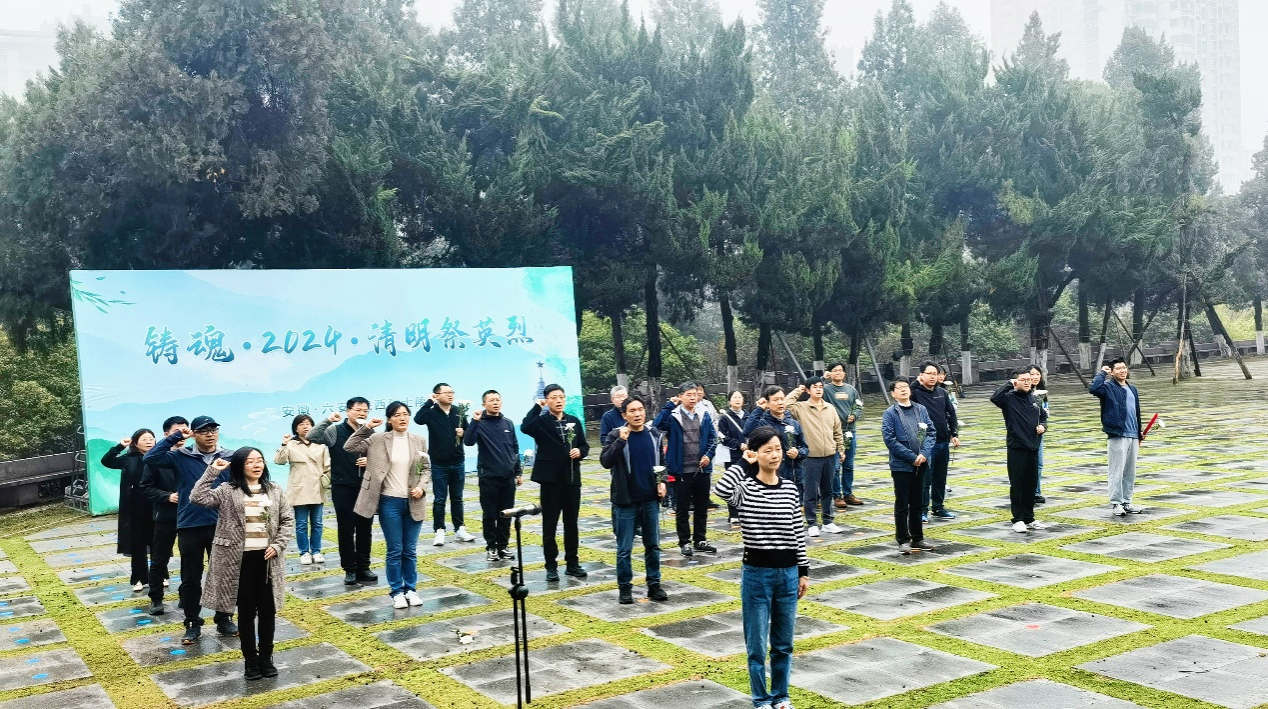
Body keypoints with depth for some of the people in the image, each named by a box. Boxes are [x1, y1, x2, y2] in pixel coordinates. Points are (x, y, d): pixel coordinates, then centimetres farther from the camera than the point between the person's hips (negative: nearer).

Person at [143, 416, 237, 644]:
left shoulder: (230, 458, -1)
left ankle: (224, 619, 27)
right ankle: (193, 624, 22)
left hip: (221, 526, 1)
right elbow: (150, 458, -15)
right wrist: (174, 437, -15)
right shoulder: (181, 457, -2)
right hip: (190, 527, 0)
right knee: (191, 579, 9)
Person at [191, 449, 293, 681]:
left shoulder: (274, 490, 5)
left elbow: (288, 520, 7)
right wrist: (212, 471, -16)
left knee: (268, 609, 8)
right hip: (240, 559, -2)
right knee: (247, 610, 6)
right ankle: (250, 660, 18)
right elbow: (197, 498, -15)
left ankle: (266, 657, 22)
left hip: (267, 558, 2)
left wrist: (278, 545, -6)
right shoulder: (227, 491, -2)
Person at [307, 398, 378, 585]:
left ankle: (363, 567, 20)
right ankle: (350, 569, 13)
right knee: (346, 529, 3)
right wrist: (328, 421, -26)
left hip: (366, 488, 3)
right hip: (343, 488, -3)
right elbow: (312, 437, -16)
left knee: (365, 529, 9)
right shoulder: (336, 431, -3)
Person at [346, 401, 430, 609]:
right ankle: (396, 591, 15)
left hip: (413, 502, 2)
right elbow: (350, 447, -5)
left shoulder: (419, 441, 4)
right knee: (395, 550, 4)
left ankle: (411, 589, 23)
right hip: (390, 501, -2)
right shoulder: (378, 440, -2)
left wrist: (421, 486, -7)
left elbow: (427, 468, 9)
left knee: (410, 550, 10)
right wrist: (366, 428, -12)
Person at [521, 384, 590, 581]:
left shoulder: (574, 421, 10)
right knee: (549, 524, 3)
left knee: (571, 523, 11)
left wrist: (580, 451, -6)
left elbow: (584, 445, 16)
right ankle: (551, 566, 12)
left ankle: (572, 563, 21)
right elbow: (525, 427, -26)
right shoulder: (541, 421, -4)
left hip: (572, 479, 4)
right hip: (550, 479, -4)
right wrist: (537, 407, -17)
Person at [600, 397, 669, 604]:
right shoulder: (615, 435, -7)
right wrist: (620, 440, -28)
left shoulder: (654, 434, 5)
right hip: (626, 501, -3)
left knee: (653, 545, 10)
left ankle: (654, 584, 21)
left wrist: (662, 481, 2)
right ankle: (624, 587, 13)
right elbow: (605, 462, -19)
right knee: (624, 548, 2)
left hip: (650, 499, 3)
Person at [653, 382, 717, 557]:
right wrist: (669, 405, -21)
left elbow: (713, 437, 8)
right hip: (682, 470, -4)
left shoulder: (704, 415, 7)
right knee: (682, 509, 6)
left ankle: (700, 540, 25)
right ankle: (685, 542, 17)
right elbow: (657, 426, -23)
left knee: (702, 508, 13)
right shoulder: (673, 416, -5)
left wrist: (709, 455, -8)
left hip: (702, 469, 4)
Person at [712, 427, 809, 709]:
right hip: (756, 573, -3)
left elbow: (798, 534, 8)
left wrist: (804, 572, 8)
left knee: (783, 643, 14)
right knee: (757, 644, 6)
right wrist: (744, 464, -22)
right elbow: (721, 490, -34)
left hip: (788, 573, 3)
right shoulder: (745, 488, -10)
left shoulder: (791, 490, 2)